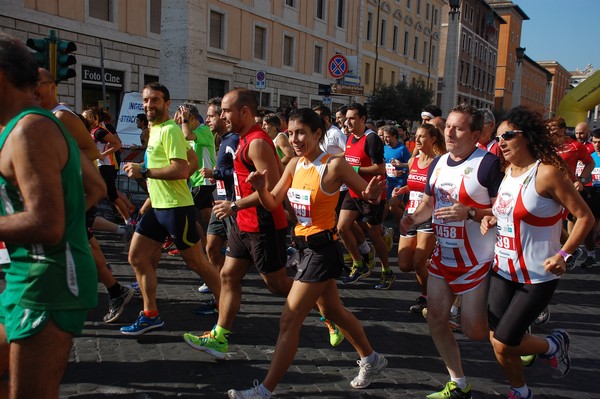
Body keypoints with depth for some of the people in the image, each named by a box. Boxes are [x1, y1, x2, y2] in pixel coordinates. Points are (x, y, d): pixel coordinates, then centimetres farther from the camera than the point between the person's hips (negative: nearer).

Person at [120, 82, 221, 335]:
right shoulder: (155, 129, 15)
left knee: (196, 262, 1)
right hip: (157, 207, 10)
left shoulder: (170, 130, -14)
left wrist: (144, 171, -21)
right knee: (137, 257, 8)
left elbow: (182, 170, -25)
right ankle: (150, 315, 17)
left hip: (176, 207, -10)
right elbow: (193, 160, 22)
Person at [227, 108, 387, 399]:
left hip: (323, 248, -9)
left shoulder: (334, 165, -16)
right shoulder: (295, 164, 4)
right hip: (306, 245, 9)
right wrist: (260, 188, -16)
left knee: (289, 320, -5)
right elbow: (272, 203, 5)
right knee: (332, 311, 22)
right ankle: (371, 359, 43)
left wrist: (372, 195, -34)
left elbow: (369, 194, -10)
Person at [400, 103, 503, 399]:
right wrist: (412, 218, -3)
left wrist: (469, 213, -30)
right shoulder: (438, 163, 6)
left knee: (473, 329, 1)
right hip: (442, 256, 7)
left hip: (475, 261, -7)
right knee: (436, 319, 8)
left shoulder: (488, 163, -17)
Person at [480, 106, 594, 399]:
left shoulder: (547, 172, -16)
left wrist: (563, 255, -23)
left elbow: (585, 217, -14)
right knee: (497, 341, 8)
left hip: (537, 277, -6)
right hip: (503, 271, 7)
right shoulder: (508, 171, 5)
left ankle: (554, 345, 26)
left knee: (504, 342, -4)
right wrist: (491, 220, 0)